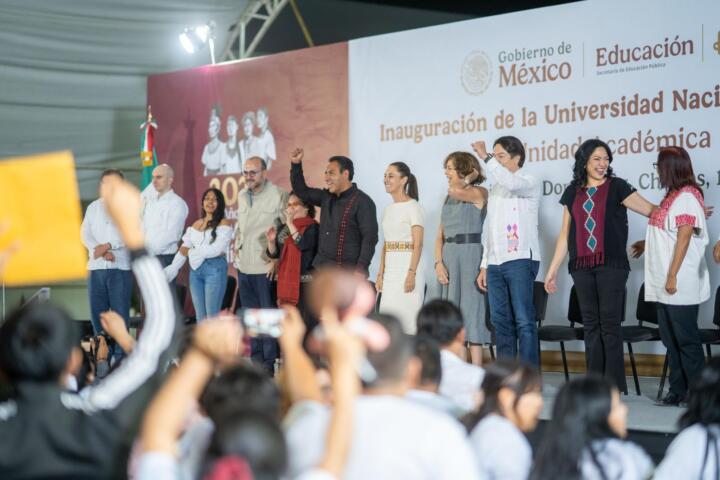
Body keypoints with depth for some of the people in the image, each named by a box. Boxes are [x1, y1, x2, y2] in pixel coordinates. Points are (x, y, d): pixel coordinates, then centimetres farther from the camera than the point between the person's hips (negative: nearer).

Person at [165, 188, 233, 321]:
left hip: (215, 269, -6)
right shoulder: (196, 224, 15)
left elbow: (216, 249, -14)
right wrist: (171, 270, -1)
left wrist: (191, 253, -5)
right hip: (195, 270, 6)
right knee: (200, 317, 8)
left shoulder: (224, 224, -3)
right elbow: (184, 249, 10)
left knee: (212, 316, -7)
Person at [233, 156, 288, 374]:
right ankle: (256, 361, 21)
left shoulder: (278, 196, -9)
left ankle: (269, 363, 2)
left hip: (266, 267, -7)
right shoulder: (242, 196, 13)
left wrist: (277, 258, -12)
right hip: (244, 266, 7)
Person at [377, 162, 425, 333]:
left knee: (406, 318, -7)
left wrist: (411, 273, -20)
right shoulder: (388, 210, 15)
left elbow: (418, 244, -13)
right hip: (390, 271, 7)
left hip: (407, 269, -7)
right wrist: (380, 274, 11)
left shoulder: (413, 208, -7)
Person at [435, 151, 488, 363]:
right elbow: (440, 235, 14)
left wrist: (470, 177, -6)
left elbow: (456, 190, -25)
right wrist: (439, 263, 1)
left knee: (471, 309, -8)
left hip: (471, 254, -7)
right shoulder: (448, 197, 17)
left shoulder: (478, 193, -4)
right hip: (449, 256, 7)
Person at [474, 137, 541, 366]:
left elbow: (511, 182, -26)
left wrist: (485, 157, -20)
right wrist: (484, 265, 17)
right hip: (495, 263, 7)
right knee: (500, 321, 6)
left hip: (520, 260, -7)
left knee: (524, 321, -10)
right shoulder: (495, 188, 21)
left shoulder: (529, 182, 0)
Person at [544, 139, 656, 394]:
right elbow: (565, 234, 18)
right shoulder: (573, 193, 14)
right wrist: (553, 269, 17)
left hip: (611, 265, -4)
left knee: (609, 323, -6)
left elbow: (653, 210, -1)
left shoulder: (617, 187, 3)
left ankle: (614, 385, -1)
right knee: (590, 324, 5)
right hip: (582, 267, 4)